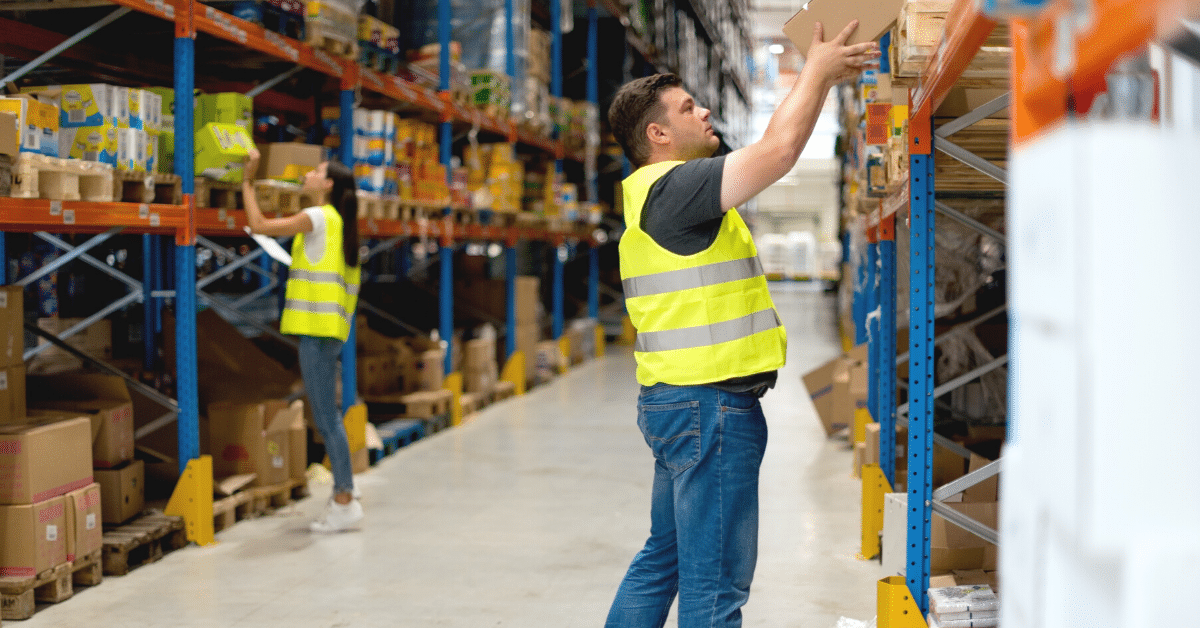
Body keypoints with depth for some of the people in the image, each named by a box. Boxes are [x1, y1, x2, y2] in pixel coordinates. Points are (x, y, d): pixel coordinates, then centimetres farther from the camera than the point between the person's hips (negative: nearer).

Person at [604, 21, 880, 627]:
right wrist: (816, 71, -7)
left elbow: (771, 148, 24)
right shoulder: (673, 186, -15)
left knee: (664, 558, 19)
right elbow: (779, 148, -22)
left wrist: (821, 80, 20)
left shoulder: (669, 191, 16)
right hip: (709, 402, -11)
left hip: (681, 401, 11)